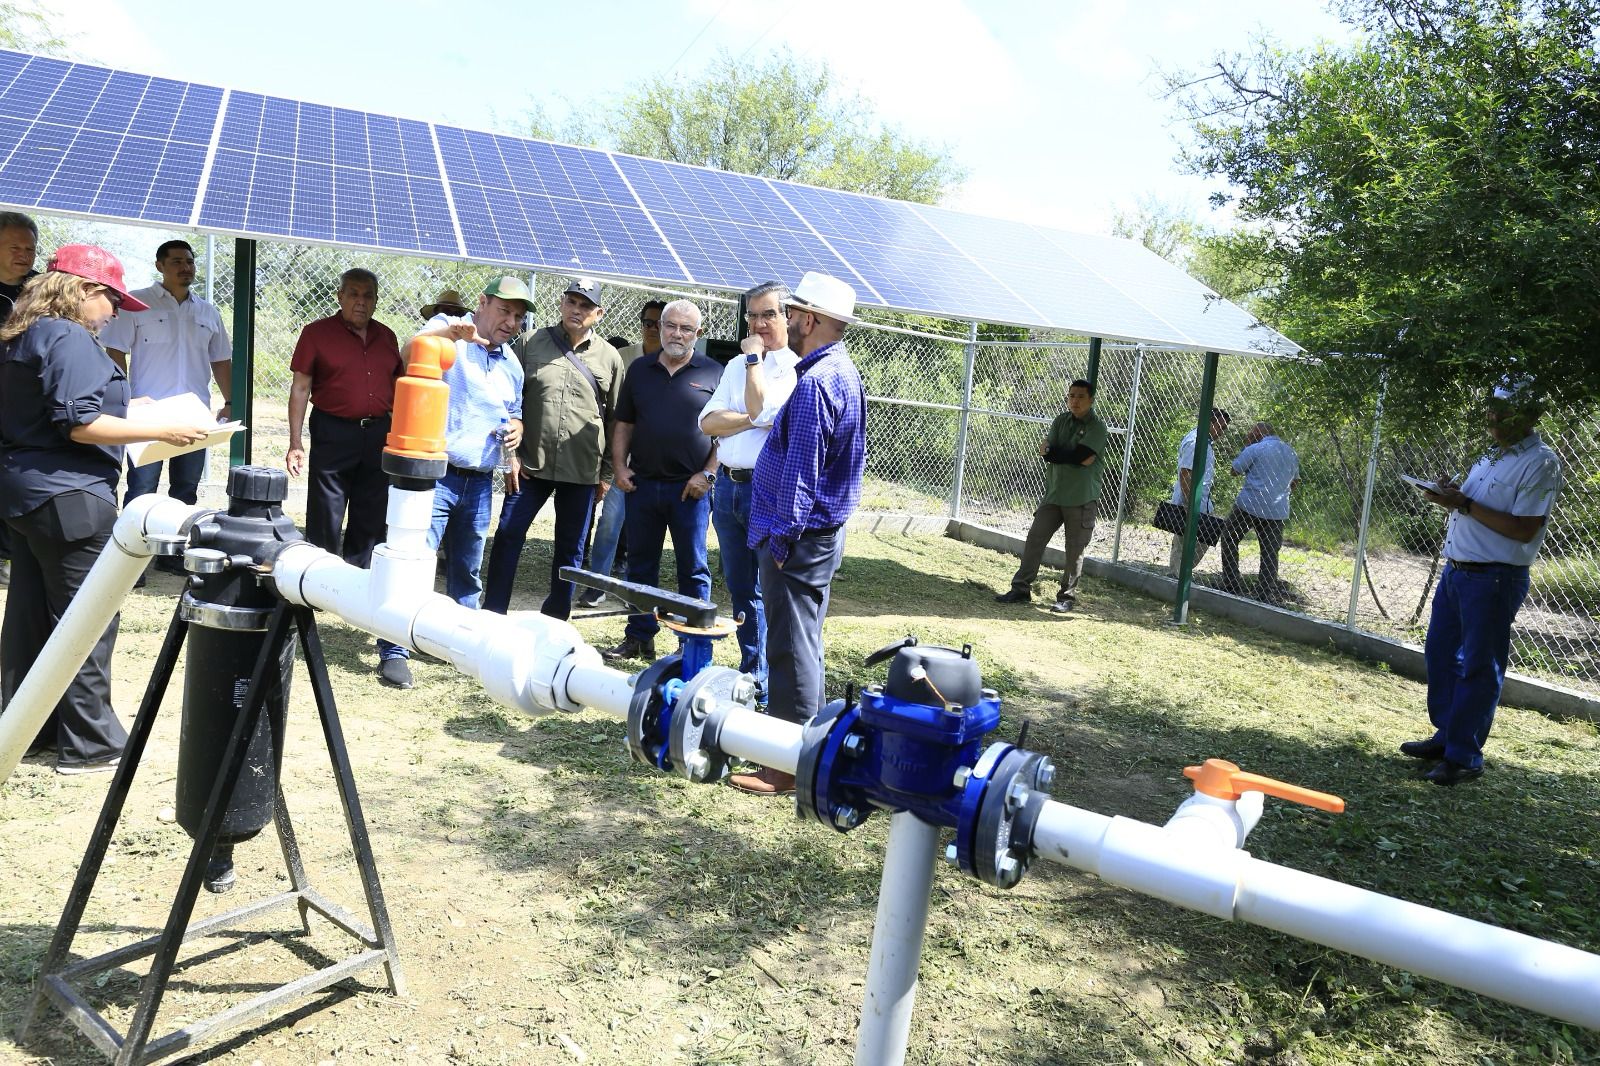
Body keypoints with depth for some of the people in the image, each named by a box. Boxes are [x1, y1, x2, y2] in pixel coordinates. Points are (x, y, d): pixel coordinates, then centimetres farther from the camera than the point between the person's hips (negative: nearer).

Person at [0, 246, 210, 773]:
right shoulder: (70, 339, -15)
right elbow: (79, 424, -23)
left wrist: (124, 410, 21)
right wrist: (160, 430, -17)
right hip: (68, 497, -10)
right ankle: (89, 744, 4)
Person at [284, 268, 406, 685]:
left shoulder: (386, 337, 11)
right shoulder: (317, 333, -2)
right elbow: (300, 387, -3)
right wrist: (296, 441, -9)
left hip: (378, 435, 4)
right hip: (333, 432, -4)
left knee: (371, 523, 9)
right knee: (325, 521, 2)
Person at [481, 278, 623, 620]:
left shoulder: (609, 357, 5)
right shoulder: (530, 342, 4)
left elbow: (615, 420, 8)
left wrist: (606, 472, 7)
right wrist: (511, 452, -2)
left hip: (582, 471, 1)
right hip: (531, 464, 0)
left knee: (570, 549, 8)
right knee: (508, 536, 0)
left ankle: (555, 620, 21)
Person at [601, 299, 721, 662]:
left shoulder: (713, 373, 1)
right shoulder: (640, 370, 12)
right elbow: (624, 425, 15)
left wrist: (707, 473, -9)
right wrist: (620, 467, 3)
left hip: (691, 488, -4)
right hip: (642, 483, 4)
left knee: (693, 568, 3)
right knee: (640, 565, 10)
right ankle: (639, 638, 21)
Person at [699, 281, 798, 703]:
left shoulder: (798, 369, -6)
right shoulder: (736, 366, 14)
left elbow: (763, 409, -20)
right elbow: (708, 422, 4)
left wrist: (754, 359, -8)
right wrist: (755, 420, -11)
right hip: (730, 486, 7)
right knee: (741, 591, 16)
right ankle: (751, 674, 29)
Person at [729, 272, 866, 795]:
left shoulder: (814, 383, -20)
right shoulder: (846, 374, 13)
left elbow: (799, 471, -23)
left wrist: (782, 539, -19)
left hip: (798, 538, -10)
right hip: (825, 531, 10)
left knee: (791, 648, -4)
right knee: (803, 643, 19)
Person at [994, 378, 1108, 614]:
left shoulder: (1097, 427, -6)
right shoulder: (1061, 421, 9)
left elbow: (1084, 457, -19)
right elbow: (1046, 451, -1)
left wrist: (1053, 452, -9)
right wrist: (1072, 456, -18)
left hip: (1082, 499, -5)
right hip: (1054, 494, 5)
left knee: (1075, 550, 2)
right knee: (1034, 539, 3)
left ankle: (1067, 596, 12)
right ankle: (1021, 589, 11)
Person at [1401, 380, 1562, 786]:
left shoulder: (1540, 463, -13)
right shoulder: (1493, 455, 14)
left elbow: (1524, 528, -21)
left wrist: (1465, 504, -21)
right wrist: (1450, 495, 0)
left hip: (1493, 579, -9)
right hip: (1456, 570, 9)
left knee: (1478, 668, -2)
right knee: (1439, 653, 15)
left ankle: (1464, 755, 7)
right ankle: (1446, 735, 28)